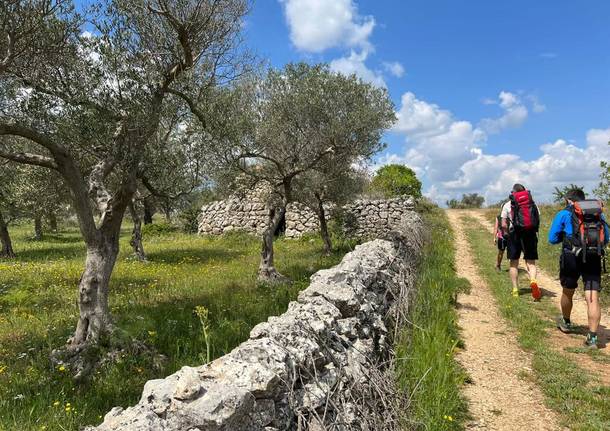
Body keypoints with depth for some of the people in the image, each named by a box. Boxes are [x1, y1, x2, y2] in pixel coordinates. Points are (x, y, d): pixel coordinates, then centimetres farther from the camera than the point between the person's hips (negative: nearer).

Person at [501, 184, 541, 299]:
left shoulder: (507, 205, 2)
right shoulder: (532, 203, 8)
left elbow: (504, 224, -2)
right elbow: (538, 220, 4)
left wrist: (506, 234, 14)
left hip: (514, 234, -1)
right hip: (530, 233, 1)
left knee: (514, 263, 9)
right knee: (530, 262, 5)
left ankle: (515, 290, 10)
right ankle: (533, 281, -24)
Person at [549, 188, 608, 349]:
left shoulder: (564, 214, 6)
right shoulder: (599, 213, 18)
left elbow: (552, 239, 7)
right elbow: (606, 239, 23)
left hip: (572, 257, -2)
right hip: (594, 258, 2)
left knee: (567, 292, 19)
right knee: (593, 298, -1)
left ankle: (566, 323, 39)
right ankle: (592, 337, -7)